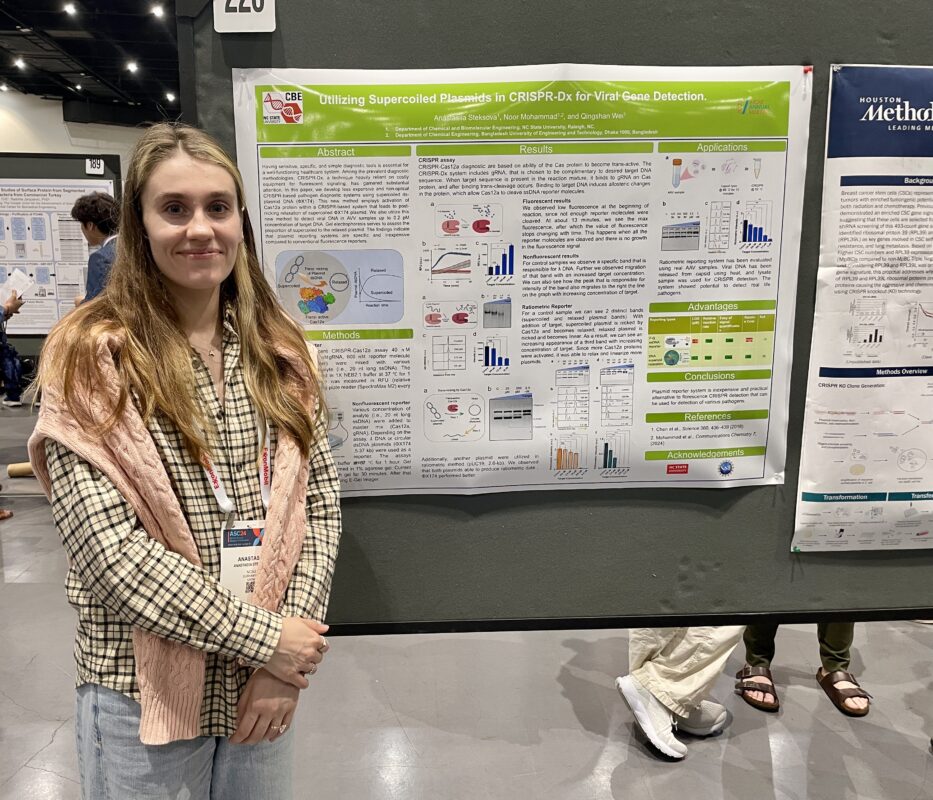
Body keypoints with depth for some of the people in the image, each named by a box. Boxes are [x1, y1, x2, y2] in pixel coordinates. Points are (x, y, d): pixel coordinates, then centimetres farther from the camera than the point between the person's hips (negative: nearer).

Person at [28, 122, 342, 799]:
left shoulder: (280, 352, 1)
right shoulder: (91, 357, -11)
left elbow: (320, 503, -2)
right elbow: (109, 552, -18)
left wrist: (288, 664, -10)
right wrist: (263, 637, -17)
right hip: (144, 694, -3)